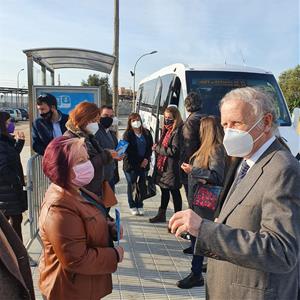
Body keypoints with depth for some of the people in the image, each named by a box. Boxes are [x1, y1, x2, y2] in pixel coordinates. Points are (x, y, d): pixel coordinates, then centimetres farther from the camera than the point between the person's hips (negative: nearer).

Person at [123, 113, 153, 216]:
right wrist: (139, 163, -13)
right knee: (131, 186, 7)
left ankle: (139, 205, 20)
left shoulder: (146, 133, 7)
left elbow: (150, 147, 7)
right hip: (131, 165, -3)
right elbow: (128, 151, -10)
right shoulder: (127, 135, -5)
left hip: (144, 164, 3)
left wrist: (146, 159, -9)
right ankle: (132, 206, 20)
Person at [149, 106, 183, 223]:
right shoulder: (166, 129, 12)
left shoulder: (177, 131, -16)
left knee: (174, 192, 3)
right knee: (164, 190, 19)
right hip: (162, 165, 9)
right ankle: (161, 214, 33)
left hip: (171, 167, -9)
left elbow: (174, 151, -21)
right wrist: (157, 147, 2)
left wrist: (157, 148, -12)